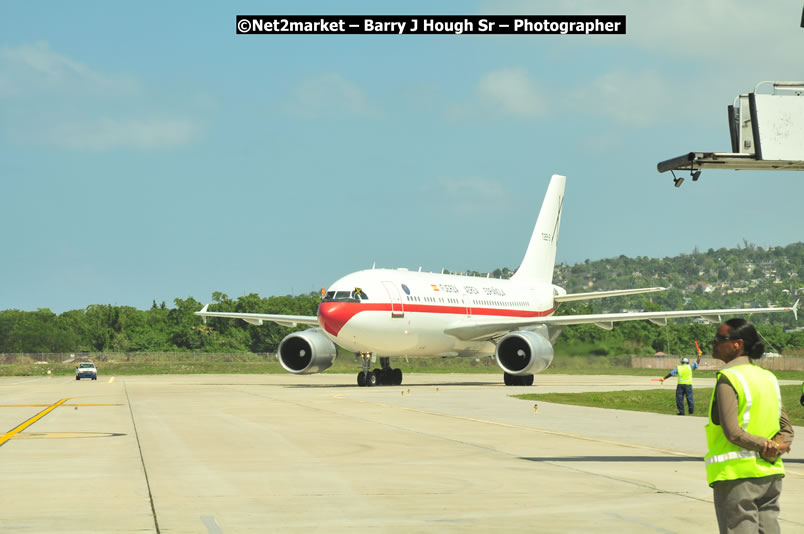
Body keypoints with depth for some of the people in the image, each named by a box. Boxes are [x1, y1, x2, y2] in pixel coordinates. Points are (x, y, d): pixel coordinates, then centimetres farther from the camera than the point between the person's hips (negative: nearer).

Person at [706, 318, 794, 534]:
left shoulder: (729, 379, -11)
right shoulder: (769, 378, 13)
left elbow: (733, 432, -20)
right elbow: (786, 427, 14)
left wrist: (763, 445, -9)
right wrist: (778, 446, -3)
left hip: (737, 474, -7)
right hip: (771, 475, 7)